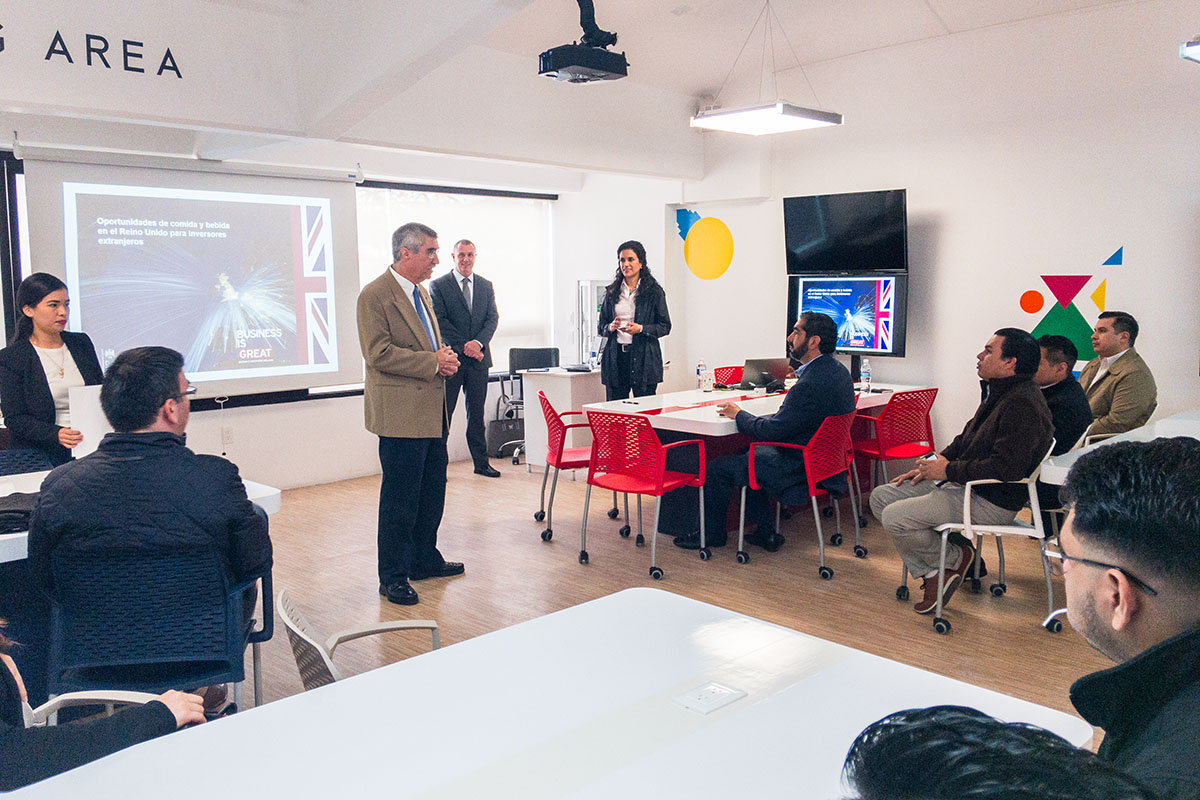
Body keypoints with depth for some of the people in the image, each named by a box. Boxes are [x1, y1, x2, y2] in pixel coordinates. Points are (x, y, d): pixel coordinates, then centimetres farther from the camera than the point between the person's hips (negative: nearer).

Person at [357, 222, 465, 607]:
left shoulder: (421, 292, 16)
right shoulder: (374, 296, -12)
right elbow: (378, 354, -19)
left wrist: (446, 358, 3)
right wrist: (433, 362, -19)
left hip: (432, 412, 9)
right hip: (401, 413, -9)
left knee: (432, 492, 17)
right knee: (400, 499, -1)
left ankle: (424, 559, 32)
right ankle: (393, 576, 11)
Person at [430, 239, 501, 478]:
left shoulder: (486, 286, 12)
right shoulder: (438, 286, 0)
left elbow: (493, 318, 5)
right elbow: (439, 321, -7)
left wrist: (478, 342, -12)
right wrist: (463, 346, -13)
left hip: (478, 359, 4)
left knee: (477, 413, 10)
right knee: (444, 412, 1)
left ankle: (481, 463, 16)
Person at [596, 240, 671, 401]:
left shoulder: (654, 291, 3)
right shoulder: (612, 292, 13)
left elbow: (665, 326, 2)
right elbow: (601, 327, 17)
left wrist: (641, 329, -13)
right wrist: (611, 327, -5)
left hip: (643, 357, -3)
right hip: (615, 358, 3)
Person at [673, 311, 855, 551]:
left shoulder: (810, 384, -28)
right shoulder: (837, 370, 4)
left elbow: (771, 431, -24)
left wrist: (739, 414, -7)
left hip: (800, 467, -10)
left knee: (718, 468, -1)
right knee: (750, 454, 25)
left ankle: (712, 534, 19)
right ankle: (765, 533, 25)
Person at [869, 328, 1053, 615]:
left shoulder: (1022, 404, -21)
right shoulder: (998, 393, 13)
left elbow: (1007, 467, -29)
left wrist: (949, 470, -19)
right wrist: (929, 466, 8)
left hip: (992, 502, -11)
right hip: (963, 484, 11)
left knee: (895, 517, -22)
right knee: (881, 497, 4)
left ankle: (954, 559, 4)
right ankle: (930, 572, 3)